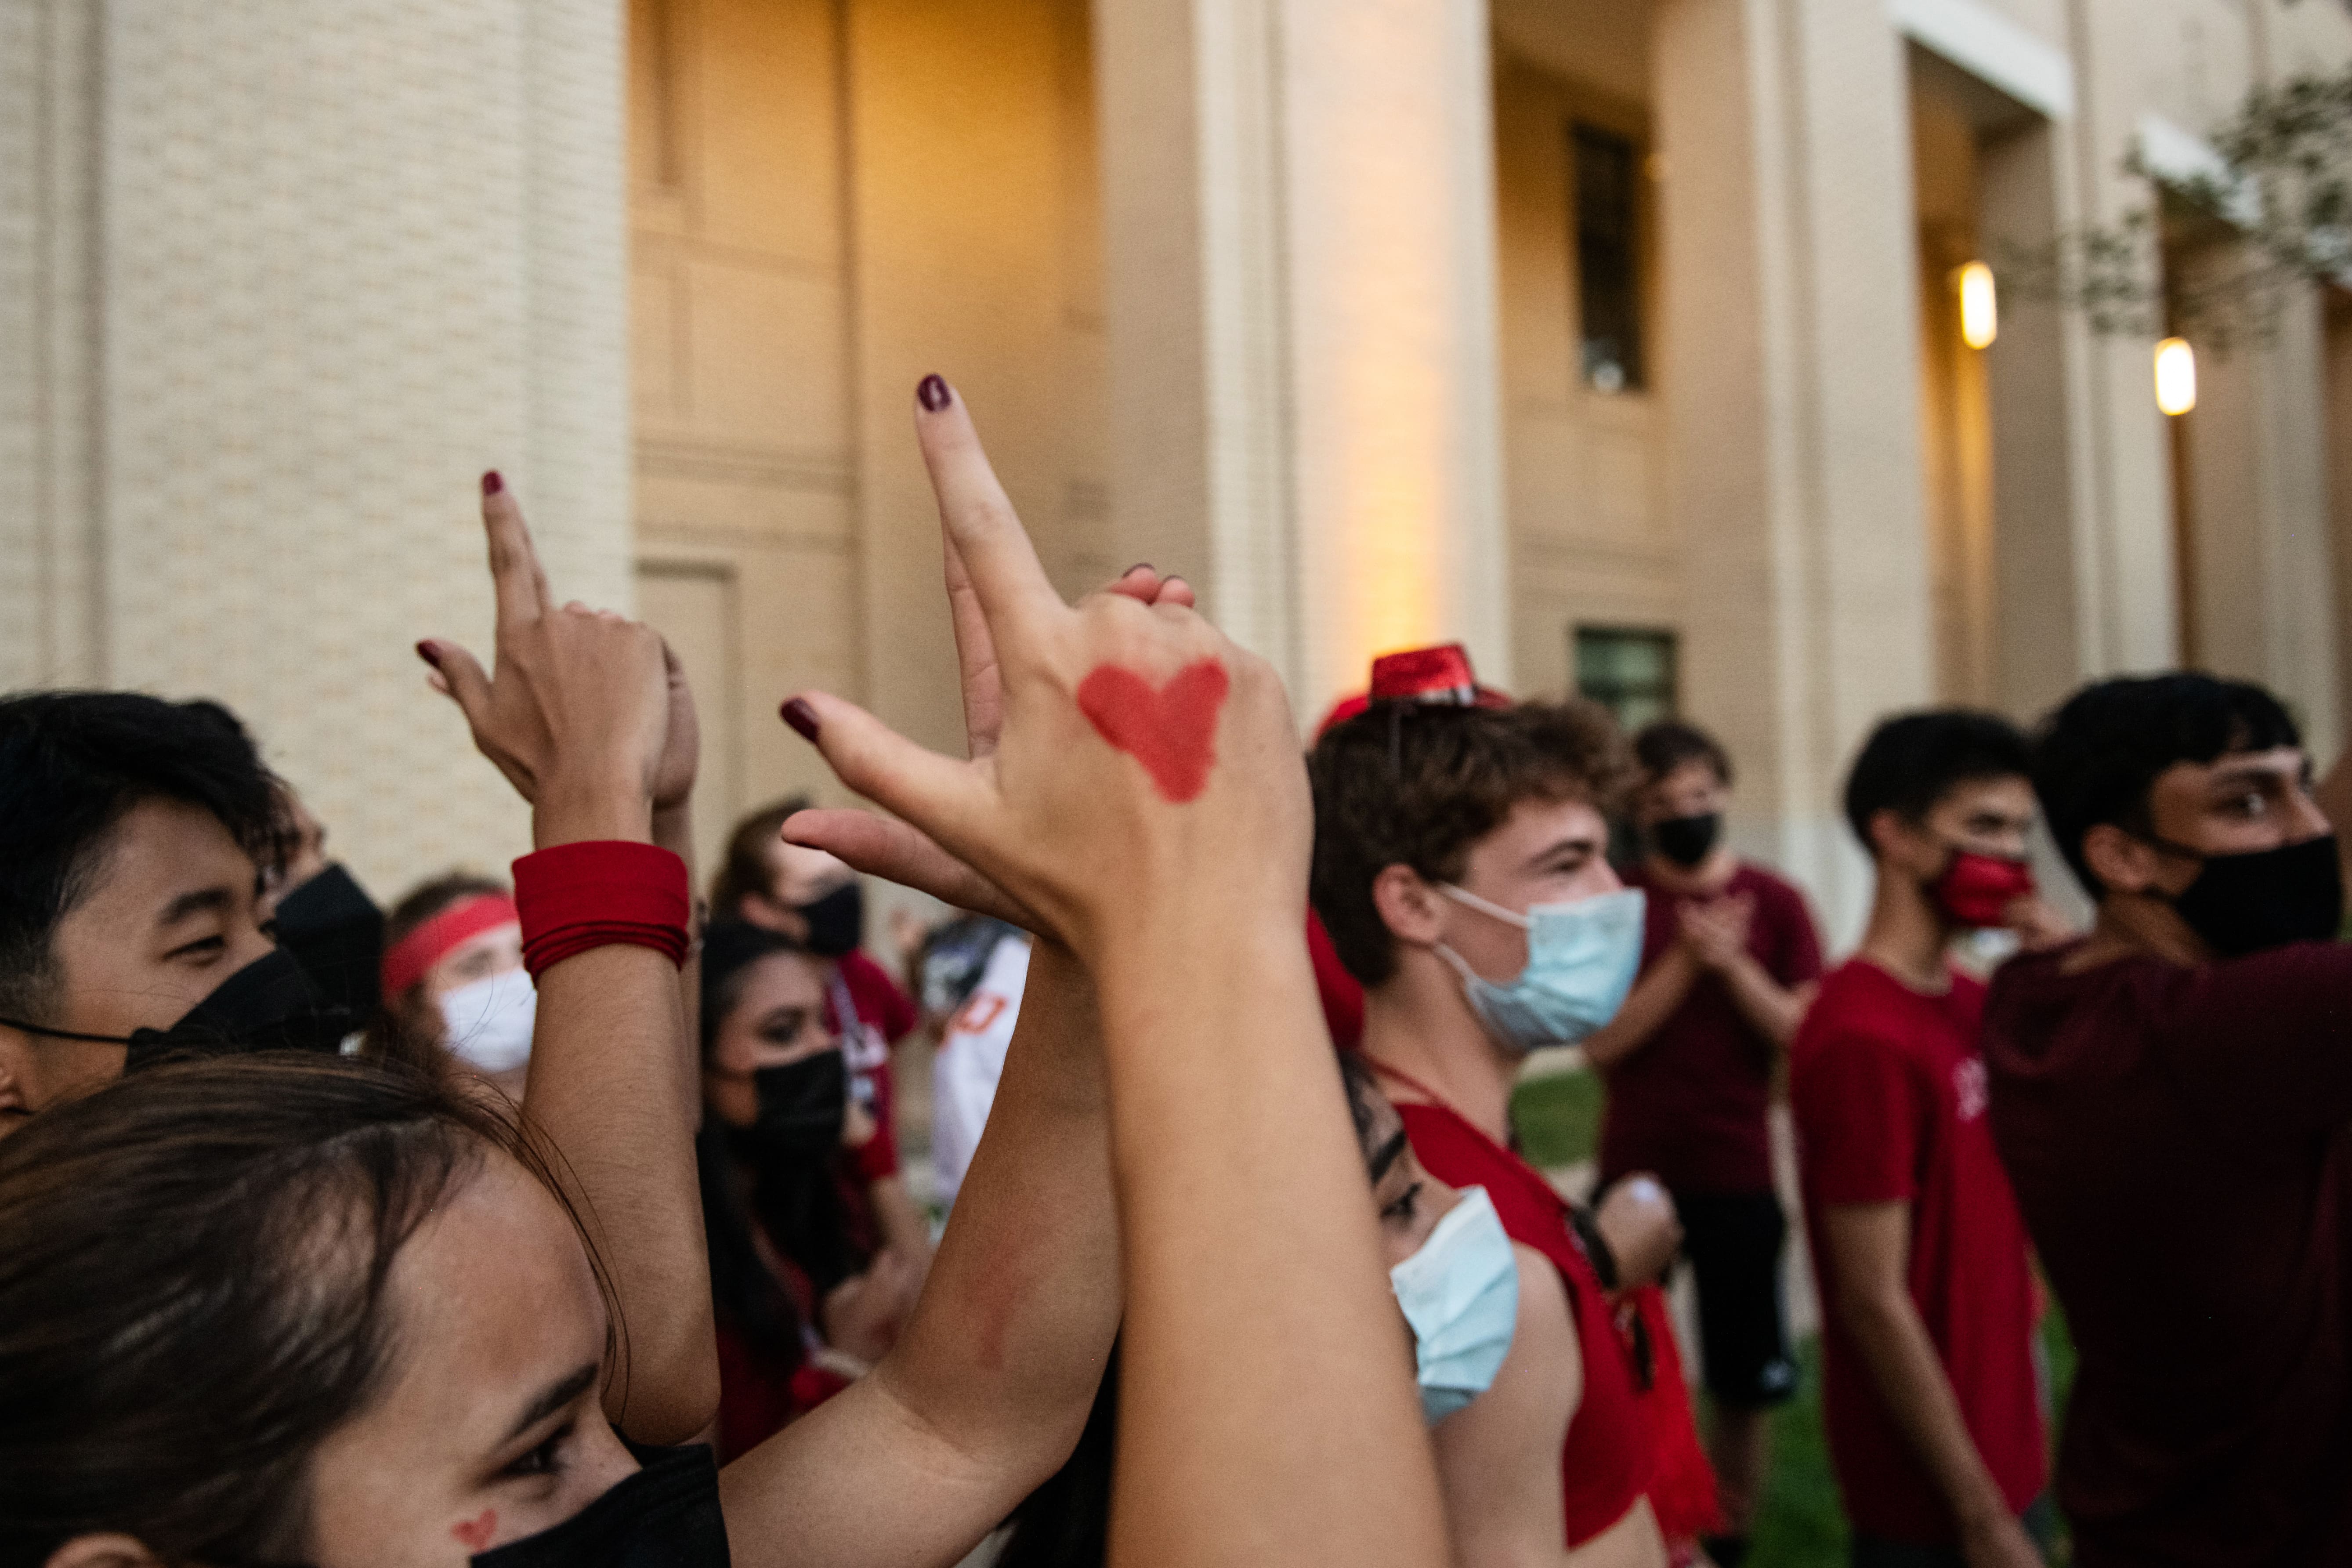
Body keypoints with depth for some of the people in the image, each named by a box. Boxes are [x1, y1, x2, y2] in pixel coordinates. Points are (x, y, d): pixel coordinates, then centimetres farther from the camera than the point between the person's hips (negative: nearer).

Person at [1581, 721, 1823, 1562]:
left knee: (1745, 1382, 9)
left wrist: (1732, 964, -17)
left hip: (1740, 1179, 1)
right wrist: (1685, 962, -18)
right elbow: (1599, 1040, -9)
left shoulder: (1774, 903, 1)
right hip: (1635, 1175, 0)